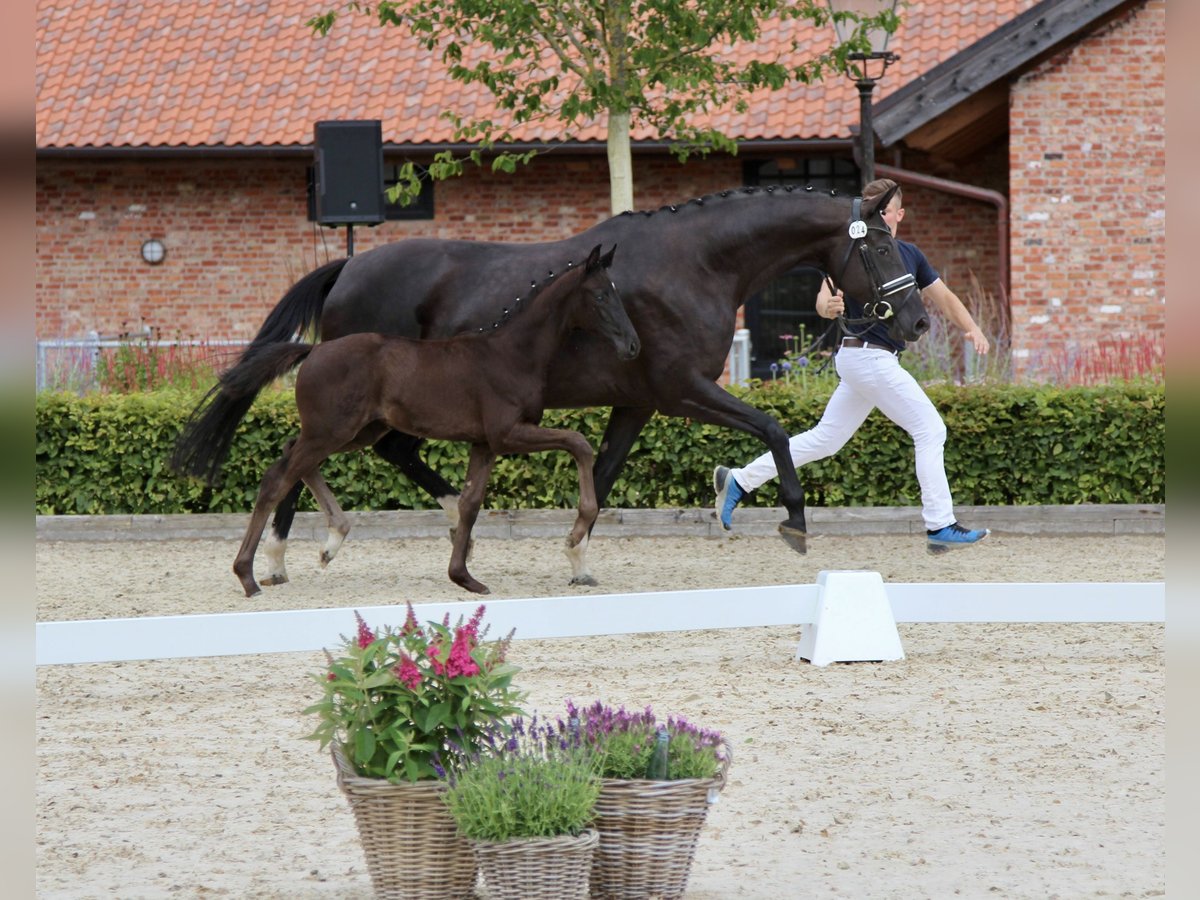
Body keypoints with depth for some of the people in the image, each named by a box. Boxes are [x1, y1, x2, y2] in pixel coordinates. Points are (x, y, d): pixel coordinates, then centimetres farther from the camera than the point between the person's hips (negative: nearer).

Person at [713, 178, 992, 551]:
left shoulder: (910, 255, 13)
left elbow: (942, 297, 17)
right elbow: (825, 298, -19)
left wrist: (971, 328, 0)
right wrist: (828, 305, -43)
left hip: (878, 361, 8)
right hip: (866, 354, -8)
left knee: (825, 440, 12)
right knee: (930, 430, -9)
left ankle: (738, 481, 17)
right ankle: (940, 526, -7)